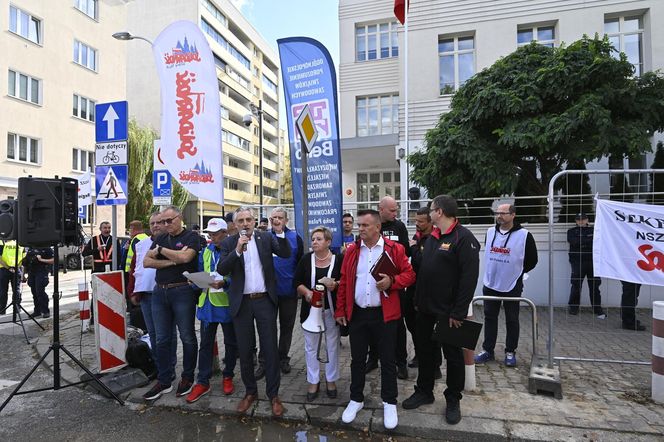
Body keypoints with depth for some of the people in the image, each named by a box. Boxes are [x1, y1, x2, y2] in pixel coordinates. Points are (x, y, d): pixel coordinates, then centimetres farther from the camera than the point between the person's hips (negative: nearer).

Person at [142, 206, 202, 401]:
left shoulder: (191, 237, -3)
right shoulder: (161, 238, 14)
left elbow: (184, 257, -21)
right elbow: (146, 262, 4)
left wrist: (160, 250, -7)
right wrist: (171, 261, -10)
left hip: (183, 291, -5)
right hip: (160, 291, 6)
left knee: (187, 337, 5)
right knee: (162, 339, 10)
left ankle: (188, 378, 21)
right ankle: (163, 381, 22)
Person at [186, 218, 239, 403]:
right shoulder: (205, 251, 9)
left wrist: (224, 283, -27)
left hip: (227, 303, -4)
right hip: (208, 302, 4)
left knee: (230, 342, 11)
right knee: (205, 343, 9)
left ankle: (228, 377, 30)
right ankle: (203, 382, 20)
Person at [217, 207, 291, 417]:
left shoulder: (266, 237, 1)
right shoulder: (229, 243, 1)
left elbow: (286, 253, -11)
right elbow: (221, 269, -9)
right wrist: (237, 250, -21)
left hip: (265, 300, -1)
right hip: (242, 303, 1)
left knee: (270, 349, 5)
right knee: (245, 350, 12)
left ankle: (273, 394, 20)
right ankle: (250, 392, 31)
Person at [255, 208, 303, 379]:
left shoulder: (295, 238, -3)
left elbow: (301, 262, 0)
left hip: (289, 290, 0)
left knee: (287, 326, 13)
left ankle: (283, 359, 30)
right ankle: (263, 362, 20)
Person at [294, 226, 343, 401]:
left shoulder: (338, 259, -6)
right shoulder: (306, 259, -1)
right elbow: (297, 283, 0)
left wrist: (336, 284, -20)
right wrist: (306, 292, -17)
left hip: (331, 309, -1)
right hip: (311, 308, 1)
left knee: (332, 345, 10)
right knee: (311, 346, 10)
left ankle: (331, 380, 28)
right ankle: (313, 381, 26)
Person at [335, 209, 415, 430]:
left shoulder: (395, 249, -5)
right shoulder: (351, 250, 3)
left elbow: (409, 274, -3)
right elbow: (344, 282, 6)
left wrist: (392, 282, -22)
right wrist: (340, 310, 4)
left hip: (384, 315, -2)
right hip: (357, 314, 3)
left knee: (387, 360, 9)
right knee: (357, 359, 14)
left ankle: (389, 403, 28)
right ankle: (356, 399, 32)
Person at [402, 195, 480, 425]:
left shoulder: (464, 238, -16)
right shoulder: (431, 237, 10)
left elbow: (469, 278, -21)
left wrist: (458, 312, -21)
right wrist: (418, 301, 13)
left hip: (449, 312, -7)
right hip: (426, 309, 8)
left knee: (453, 356, 10)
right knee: (424, 351, 17)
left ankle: (453, 400, 28)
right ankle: (424, 391, 35)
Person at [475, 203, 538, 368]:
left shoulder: (524, 235, -12)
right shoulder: (490, 232, 3)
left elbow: (532, 260, -1)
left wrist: (516, 273, 5)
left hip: (512, 286, -4)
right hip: (490, 284, 4)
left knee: (512, 320, 8)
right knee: (489, 318, 10)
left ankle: (510, 352, 23)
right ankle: (488, 350, 21)